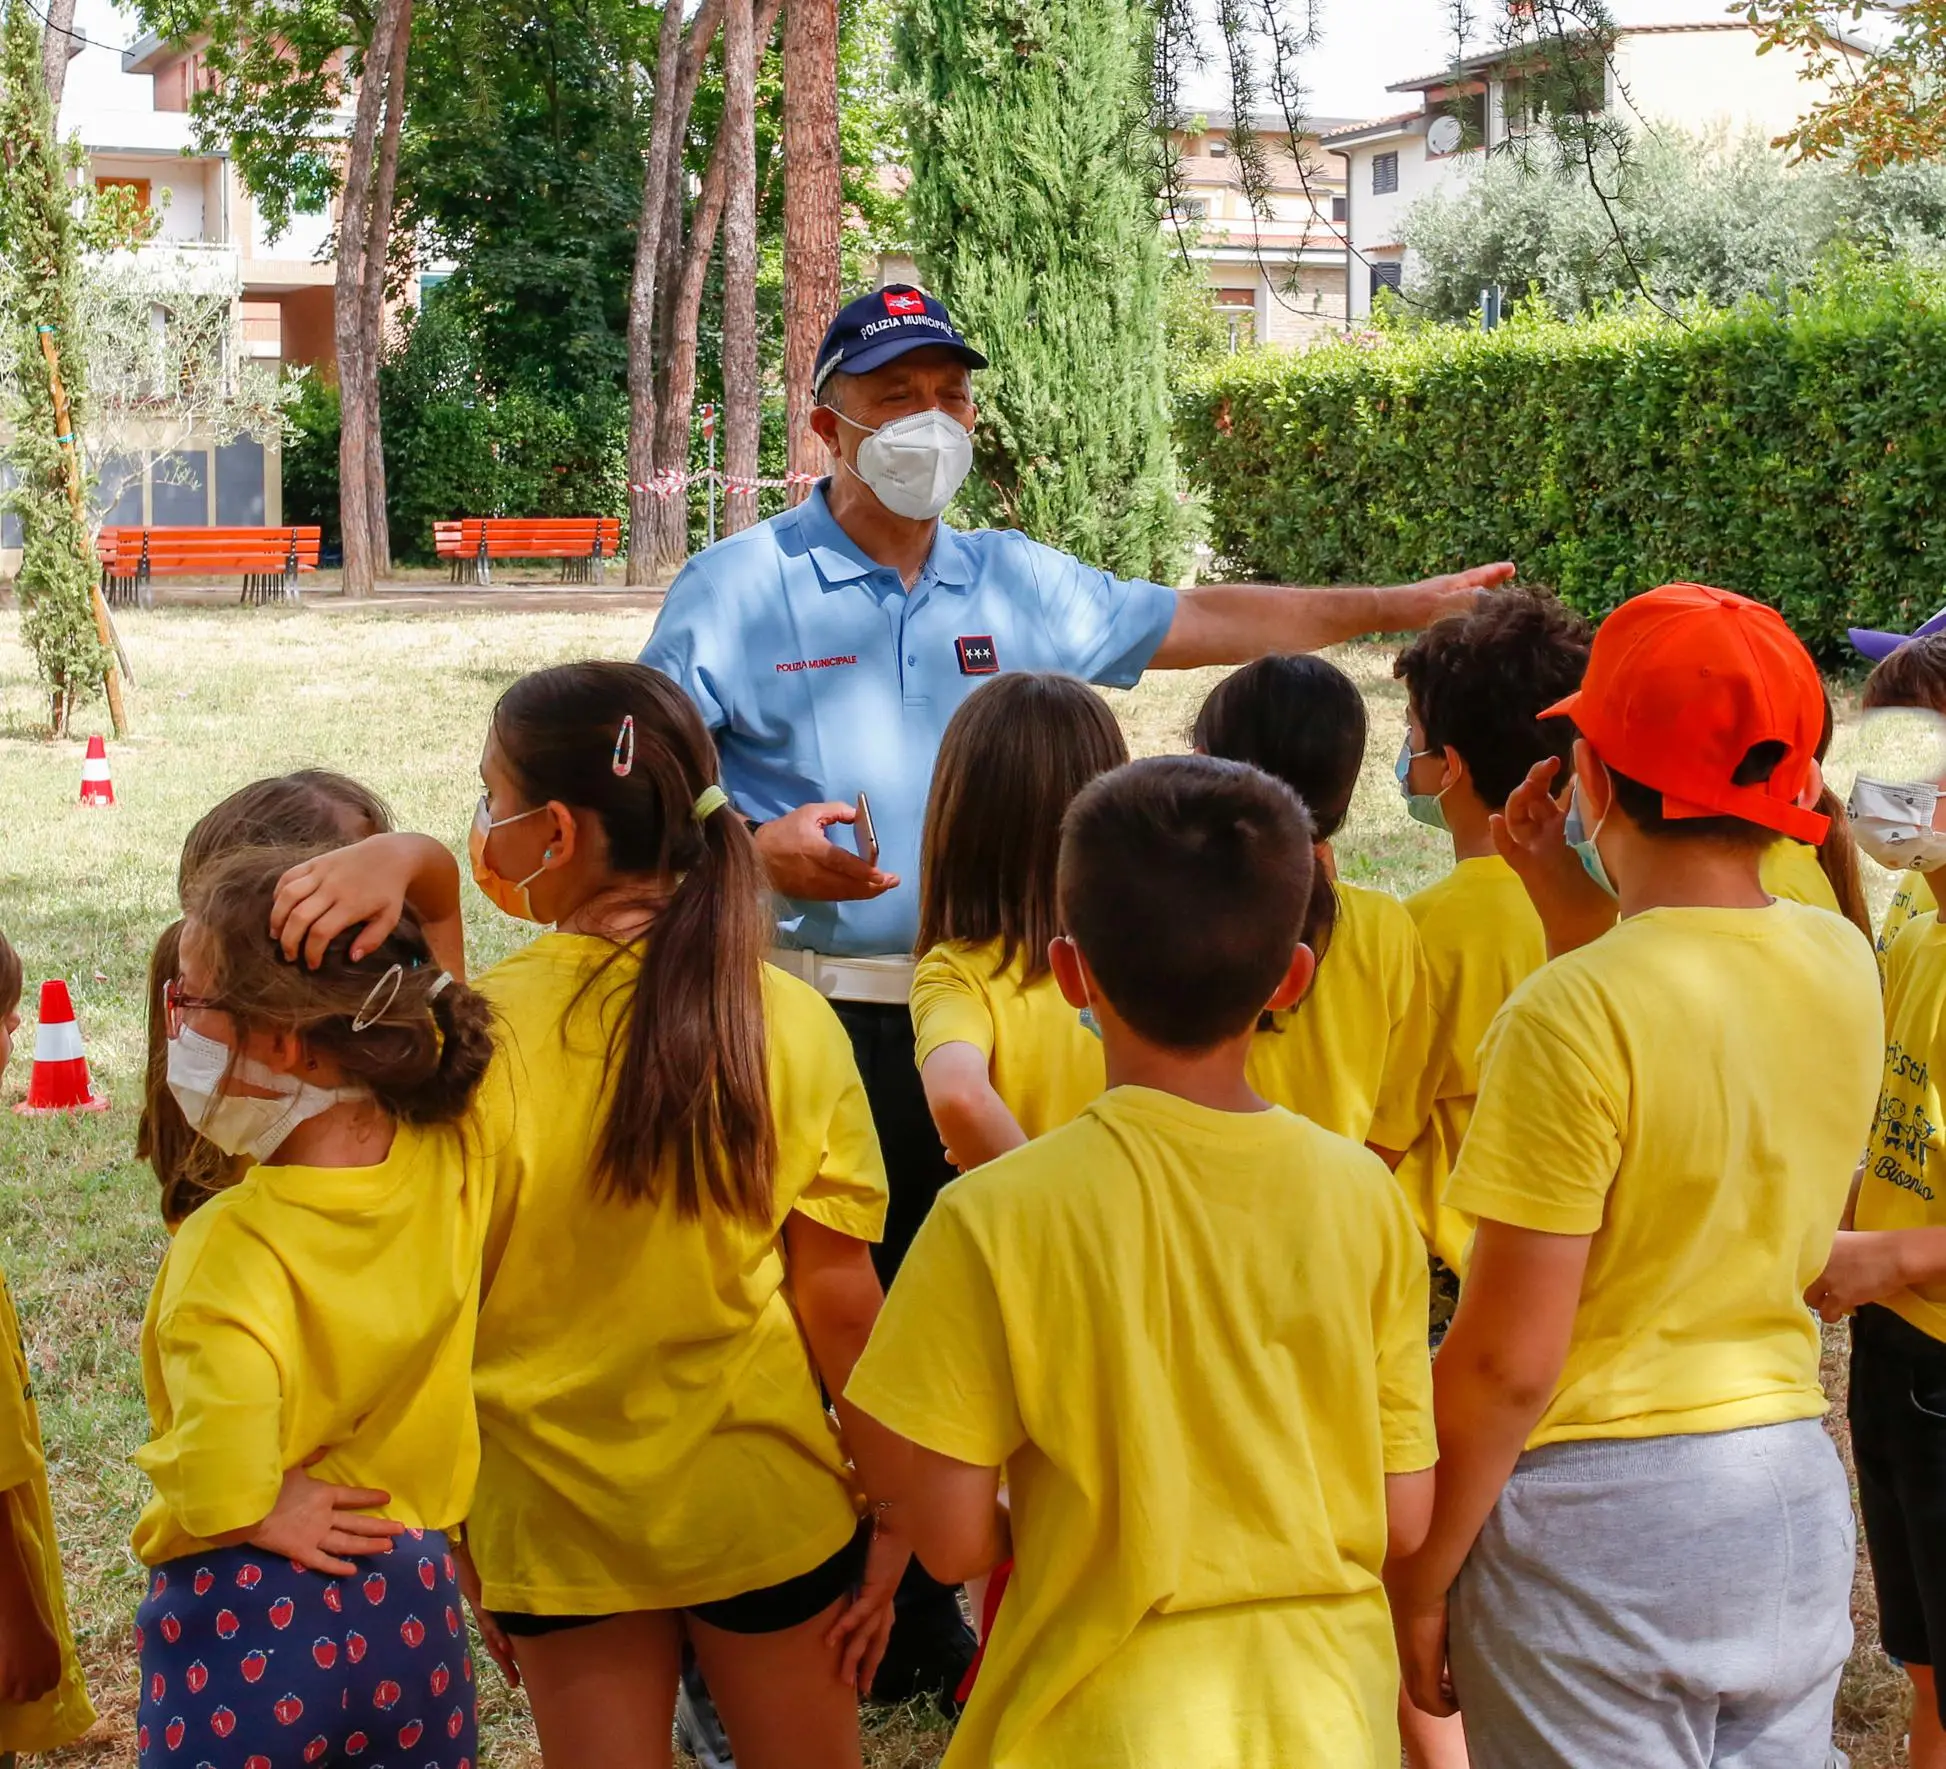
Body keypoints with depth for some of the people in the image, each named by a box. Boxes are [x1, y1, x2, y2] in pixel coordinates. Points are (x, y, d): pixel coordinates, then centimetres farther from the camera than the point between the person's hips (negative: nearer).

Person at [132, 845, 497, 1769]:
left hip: (244, 1627, -5)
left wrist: (267, 1516, -21)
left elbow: (224, 1496, -39)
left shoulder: (232, 1247, -27)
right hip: (411, 1599, 5)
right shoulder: (453, 1164, -12)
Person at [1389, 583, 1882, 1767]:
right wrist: (1570, 900, 13)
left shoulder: (1573, 1013, -21)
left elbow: (1506, 1363, -19)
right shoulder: (1841, 963, -2)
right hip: (1795, 1494, 6)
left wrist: (1419, 1578, -8)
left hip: (1605, 1520, -6)